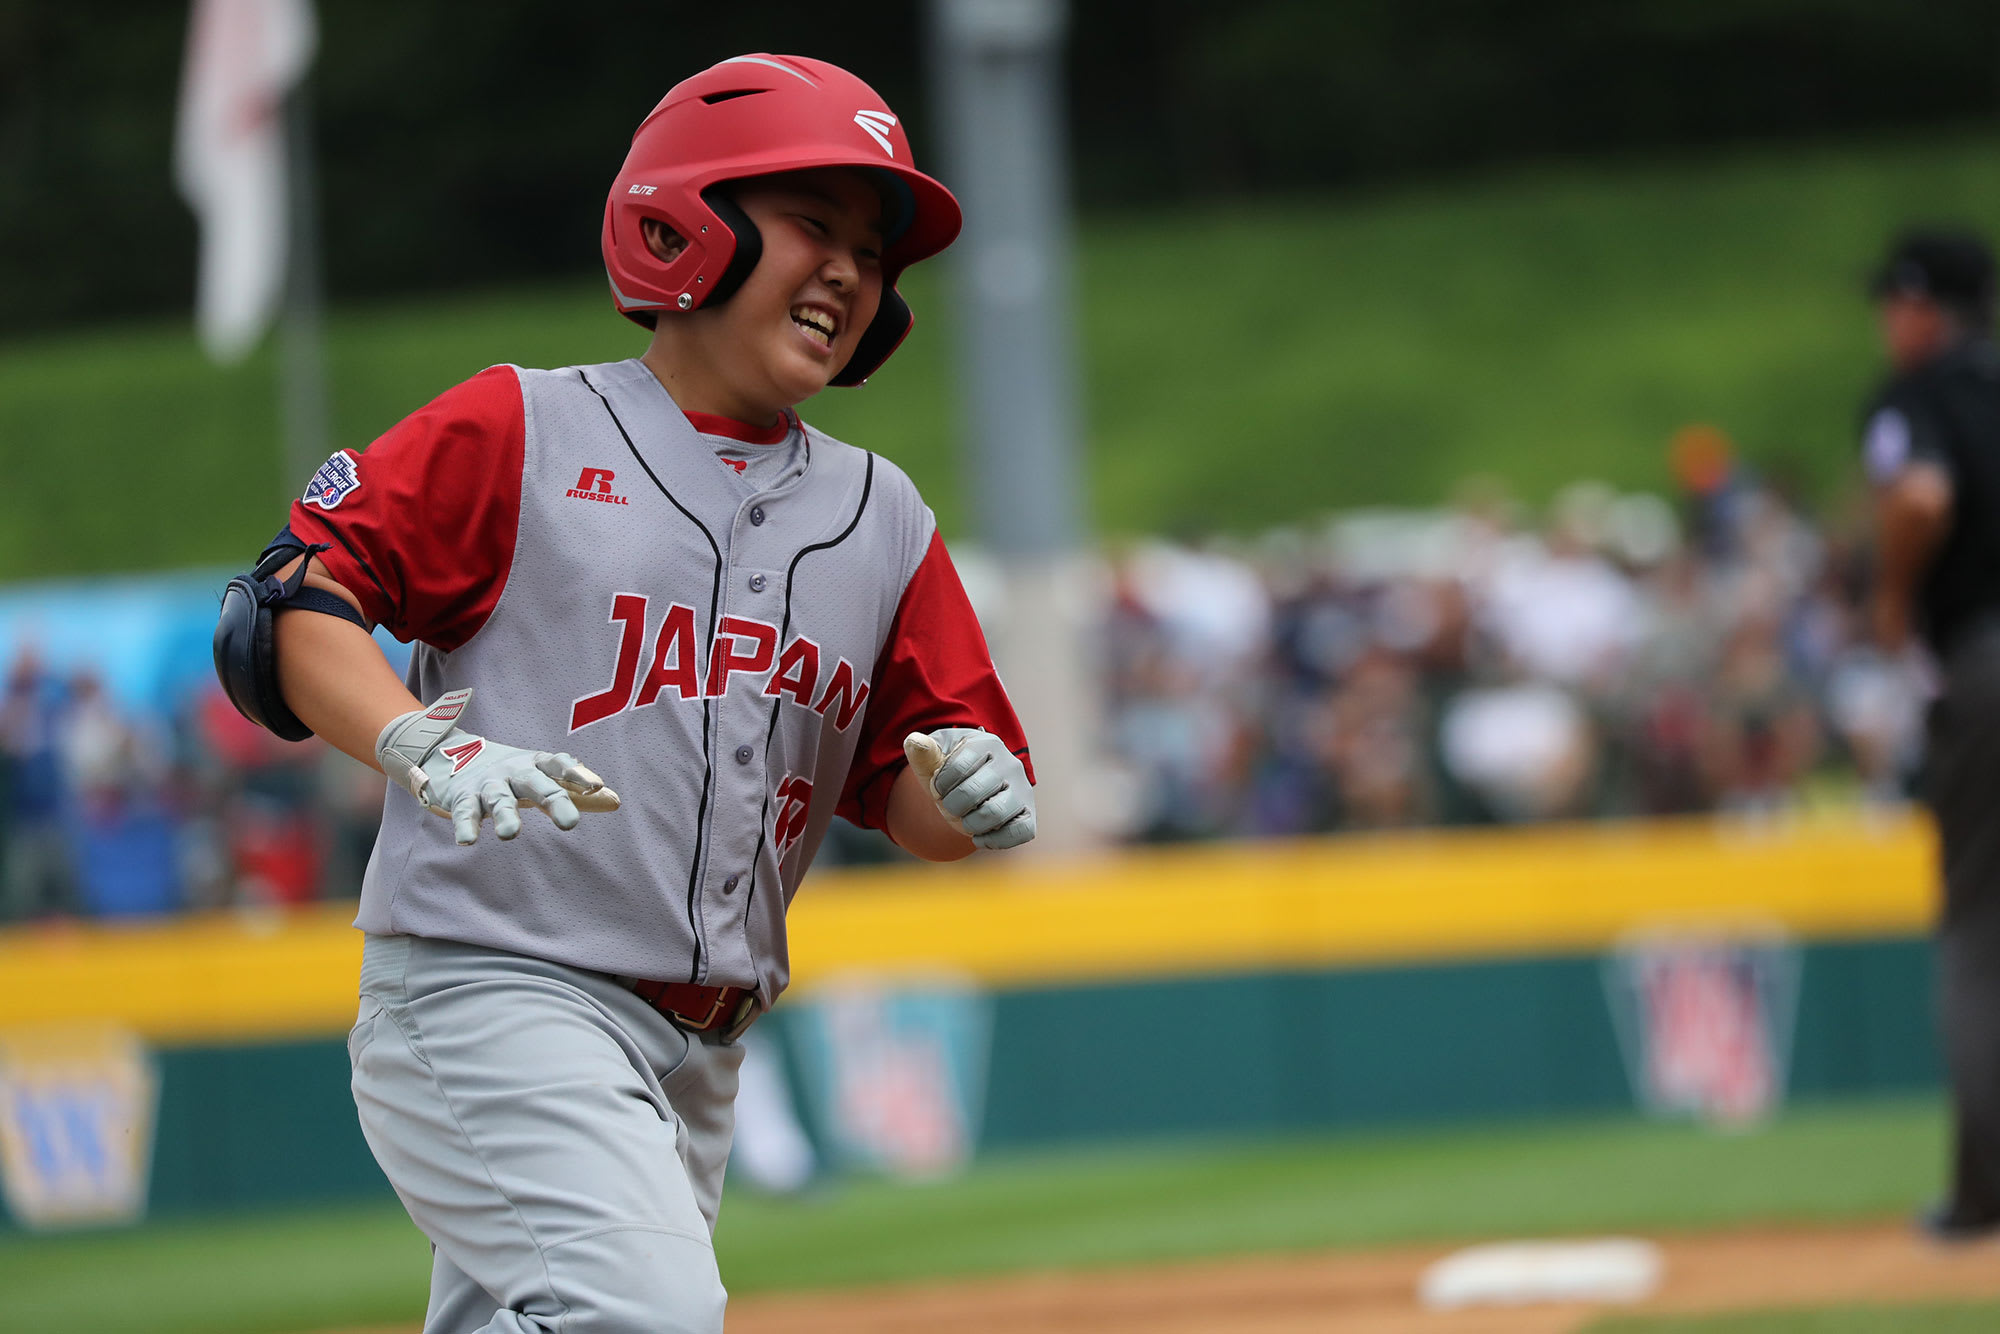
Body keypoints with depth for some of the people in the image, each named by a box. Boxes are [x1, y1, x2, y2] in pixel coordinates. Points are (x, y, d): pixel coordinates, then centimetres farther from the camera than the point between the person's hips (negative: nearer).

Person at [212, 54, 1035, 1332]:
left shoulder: (881, 517, 16)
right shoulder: (520, 431, 1)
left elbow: (916, 808, 17)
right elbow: (284, 609, -5)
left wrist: (969, 788, -7)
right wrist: (427, 746, -22)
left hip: (698, 1064, 7)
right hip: (487, 994, -7)